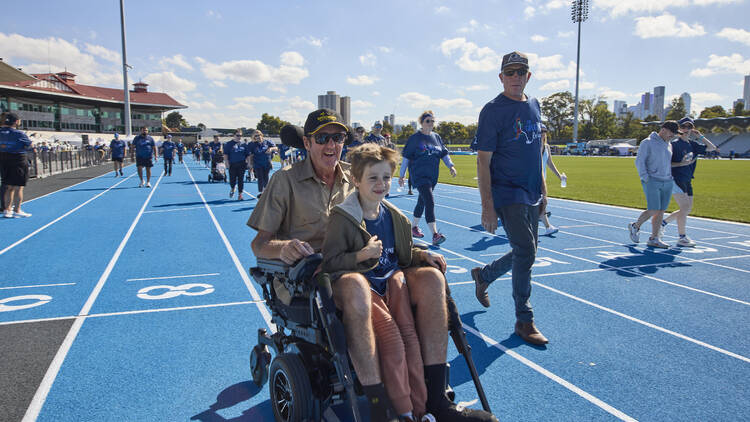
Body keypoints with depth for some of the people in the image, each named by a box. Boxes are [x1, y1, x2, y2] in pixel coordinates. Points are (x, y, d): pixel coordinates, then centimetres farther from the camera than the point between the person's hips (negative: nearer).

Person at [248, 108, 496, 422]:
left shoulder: (354, 178, 17)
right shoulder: (286, 179, 4)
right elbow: (259, 244, 0)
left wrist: (416, 252, 4)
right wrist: (283, 249, -24)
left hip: (361, 269, 5)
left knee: (430, 278, -19)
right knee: (355, 286, -40)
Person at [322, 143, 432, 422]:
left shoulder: (395, 217, 14)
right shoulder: (342, 218, -5)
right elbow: (330, 262, -8)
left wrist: (425, 255, 7)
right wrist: (362, 255, -20)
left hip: (391, 280, 5)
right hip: (362, 285, -5)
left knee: (409, 333, -18)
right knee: (391, 338, -22)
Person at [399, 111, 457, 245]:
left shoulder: (436, 137, 11)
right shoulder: (415, 138, -5)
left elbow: (444, 154, 14)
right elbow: (406, 157, -2)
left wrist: (451, 166, -3)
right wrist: (401, 175, -1)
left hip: (433, 176, 6)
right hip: (419, 175, -6)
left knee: (422, 202, 17)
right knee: (430, 202, -18)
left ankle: (414, 227, 36)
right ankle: (435, 234, -22)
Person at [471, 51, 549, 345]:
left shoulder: (534, 105, 12)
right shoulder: (493, 110, -10)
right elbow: (483, 160, -13)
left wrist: (542, 189, 17)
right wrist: (487, 206, -18)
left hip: (531, 195, 7)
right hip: (507, 194, -7)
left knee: (524, 254, 14)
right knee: (526, 253, -9)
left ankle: (482, 275, 40)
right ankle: (524, 320, 6)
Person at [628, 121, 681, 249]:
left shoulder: (669, 145, 17)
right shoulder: (647, 143, -4)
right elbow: (639, 161, -8)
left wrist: (670, 178, 15)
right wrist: (645, 178, -15)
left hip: (667, 183, 7)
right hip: (652, 182, -7)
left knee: (661, 212, 4)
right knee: (653, 211, -12)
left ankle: (654, 239, 10)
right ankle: (635, 226, 13)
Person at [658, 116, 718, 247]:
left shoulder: (692, 144, 13)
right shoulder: (675, 144, -8)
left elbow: (712, 148, 19)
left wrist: (700, 136, 10)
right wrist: (681, 164, -21)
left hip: (687, 181, 8)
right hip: (676, 179, -8)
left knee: (687, 209, 11)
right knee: (685, 207, -12)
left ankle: (662, 222, 23)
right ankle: (682, 237, -4)